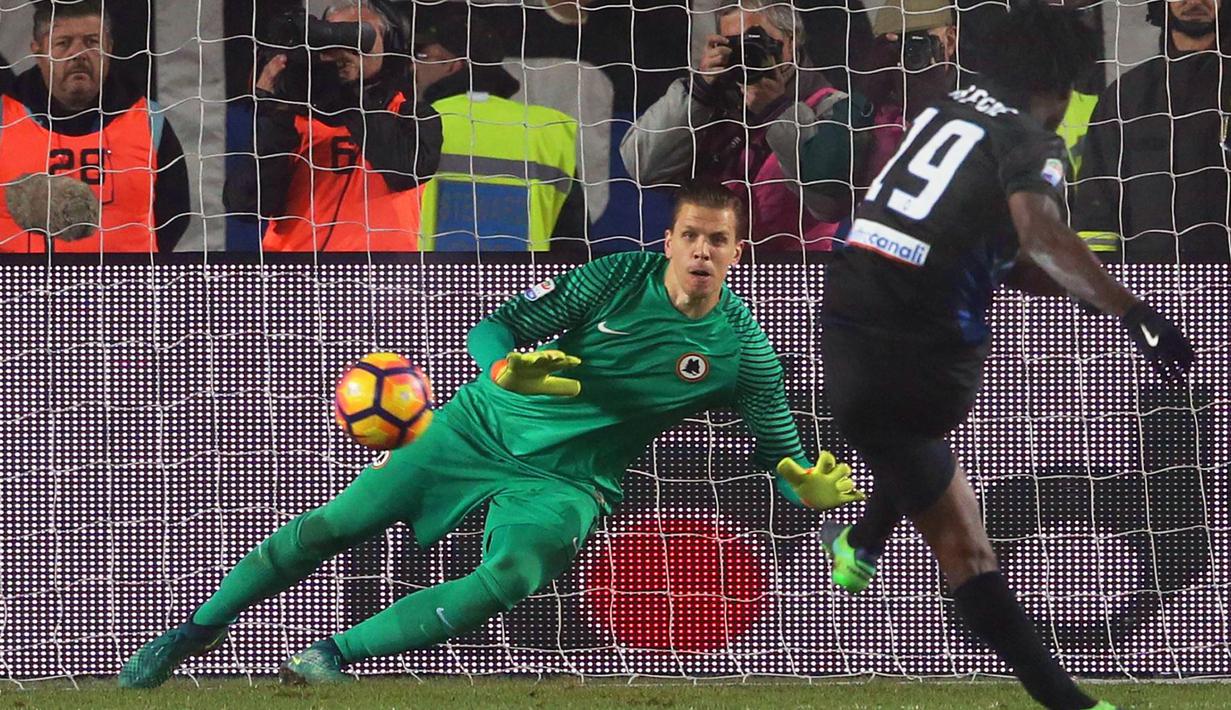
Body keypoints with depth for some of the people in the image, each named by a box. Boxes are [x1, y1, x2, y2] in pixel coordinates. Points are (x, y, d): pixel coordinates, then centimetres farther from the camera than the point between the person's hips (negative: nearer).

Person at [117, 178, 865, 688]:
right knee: (332, 526, -5)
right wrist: (507, 369, -31)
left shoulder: (741, 347, -9)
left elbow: (783, 451, -3)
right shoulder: (621, 276, -10)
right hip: (489, 423, 1)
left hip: (567, 481, -1)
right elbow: (494, 328, -7)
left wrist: (812, 486, -27)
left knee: (510, 579, -31)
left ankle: (334, 655, -25)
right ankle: (196, 631, 10)